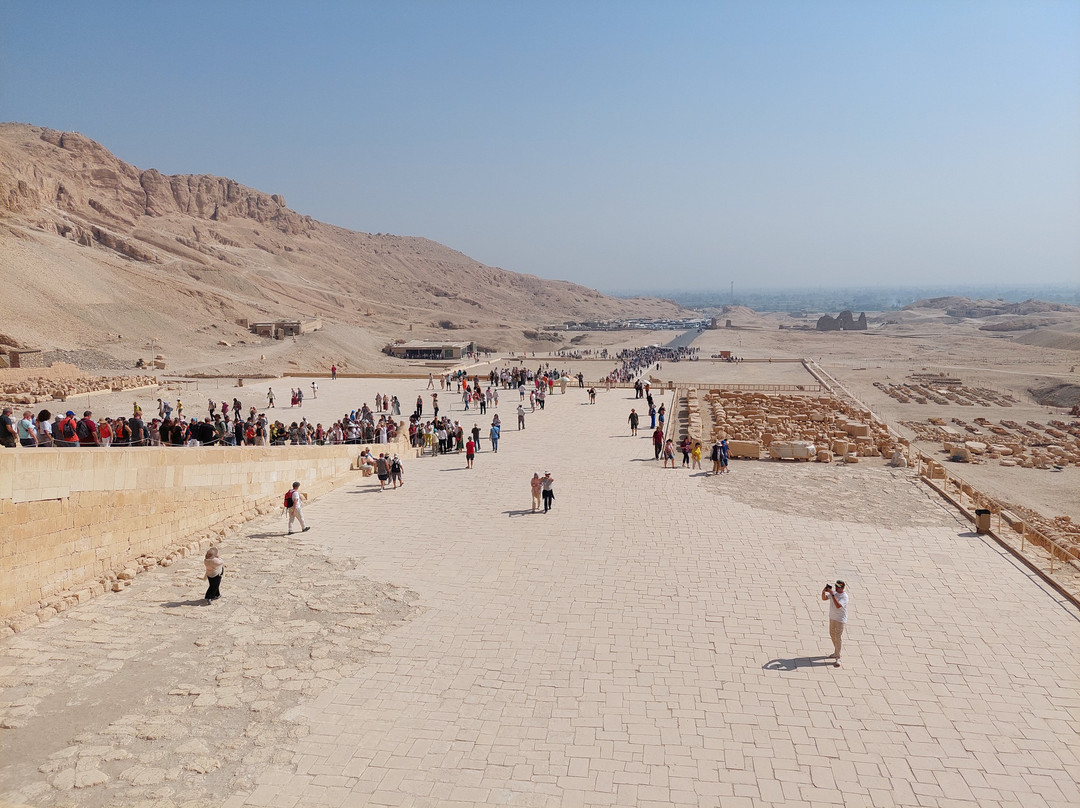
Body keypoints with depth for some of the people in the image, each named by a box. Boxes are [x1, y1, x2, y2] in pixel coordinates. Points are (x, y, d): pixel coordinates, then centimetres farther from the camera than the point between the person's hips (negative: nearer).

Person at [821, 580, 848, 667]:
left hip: (840, 620, -8)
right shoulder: (834, 592, 0)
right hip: (832, 617, 8)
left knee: (838, 638, -8)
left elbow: (838, 606, -35)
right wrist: (823, 592, -22)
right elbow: (824, 598, -1)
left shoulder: (844, 596, -21)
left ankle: (838, 658, -4)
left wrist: (832, 595, -39)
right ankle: (836, 652, 37)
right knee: (832, 634, 20)